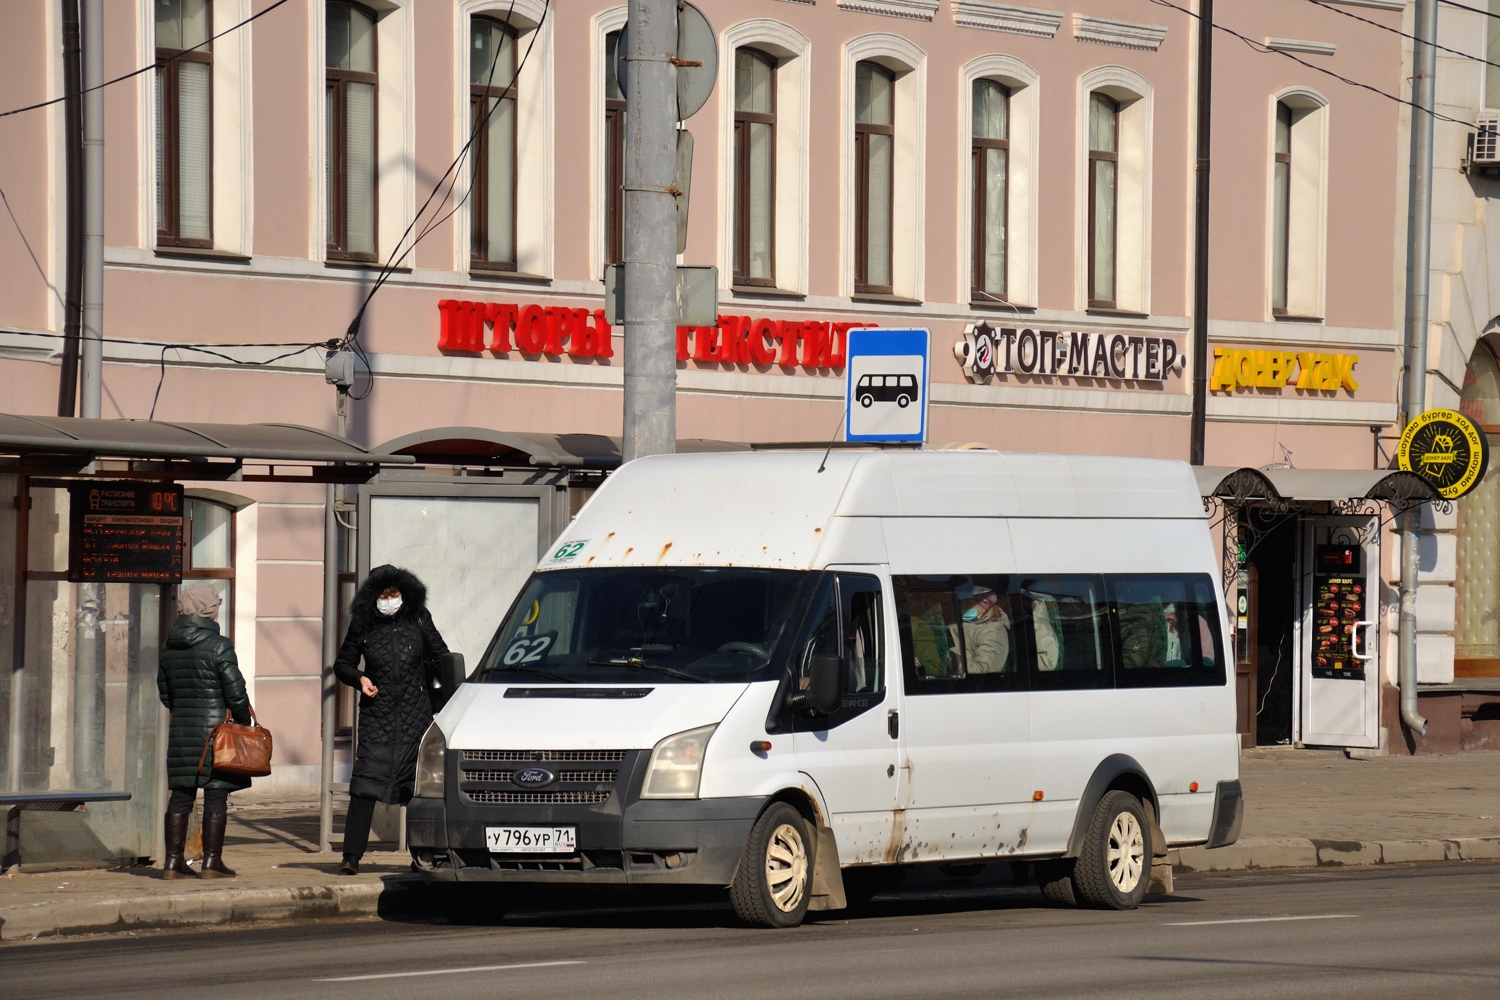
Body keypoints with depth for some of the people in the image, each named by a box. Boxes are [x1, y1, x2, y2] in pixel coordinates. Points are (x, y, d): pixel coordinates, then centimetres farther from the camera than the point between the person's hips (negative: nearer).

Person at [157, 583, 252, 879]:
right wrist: (244, 721, 6)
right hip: (215, 728, -6)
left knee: (181, 795, 9)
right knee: (216, 795, 0)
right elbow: (235, 693, -10)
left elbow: (164, 693, 13)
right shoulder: (219, 647, -11)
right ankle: (212, 861, -1)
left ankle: (173, 861, 8)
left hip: (180, 729, 6)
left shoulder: (170, 649, 7)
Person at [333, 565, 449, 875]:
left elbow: (441, 657, 13)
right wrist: (359, 679, -6)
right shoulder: (363, 626, 3)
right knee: (365, 785, -9)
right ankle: (351, 856, -9)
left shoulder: (418, 621, 3)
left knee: (418, 786, 4)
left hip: (416, 714, 1)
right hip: (377, 715, -1)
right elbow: (342, 664, 14)